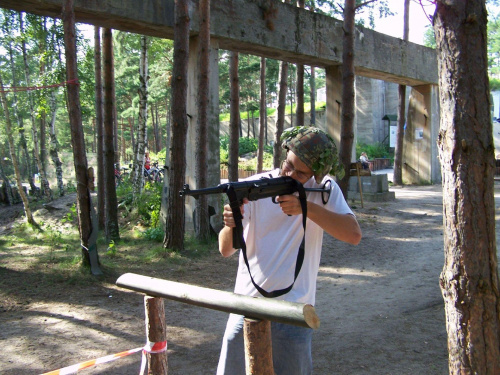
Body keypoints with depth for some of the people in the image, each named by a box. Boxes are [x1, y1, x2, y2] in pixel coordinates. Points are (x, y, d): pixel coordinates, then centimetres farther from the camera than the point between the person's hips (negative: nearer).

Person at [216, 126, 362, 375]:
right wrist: (230, 226, -30)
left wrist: (306, 207, -24)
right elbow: (225, 250, -7)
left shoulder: (325, 189, -2)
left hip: (293, 310, -1)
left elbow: (354, 235, -16)